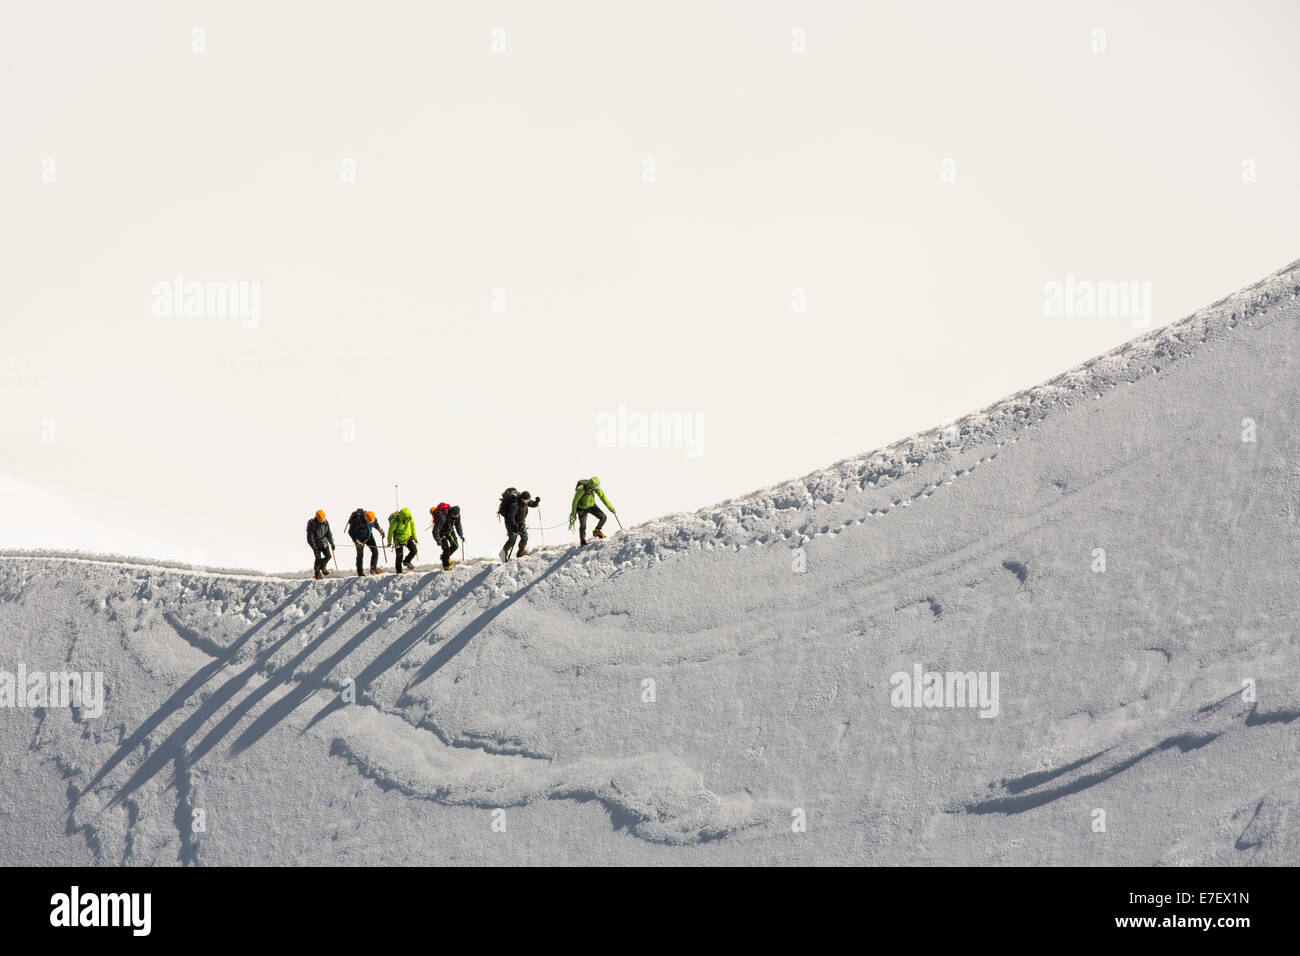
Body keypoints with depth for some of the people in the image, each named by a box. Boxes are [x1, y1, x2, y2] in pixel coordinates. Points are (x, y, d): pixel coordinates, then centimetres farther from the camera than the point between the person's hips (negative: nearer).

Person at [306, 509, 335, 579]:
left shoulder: (325, 523, -3)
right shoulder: (312, 524, -18)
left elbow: (328, 533, 10)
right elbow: (310, 537, -17)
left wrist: (332, 543, 7)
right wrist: (314, 547, -22)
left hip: (323, 541, 4)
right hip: (316, 543, -4)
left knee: (328, 556, -8)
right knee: (318, 559, -11)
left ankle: (322, 566, 23)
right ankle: (317, 573, 12)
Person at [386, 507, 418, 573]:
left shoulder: (410, 519, -15)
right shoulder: (395, 521, -28)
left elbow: (412, 528, 4)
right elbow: (390, 531, -14)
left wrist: (415, 537, 11)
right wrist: (389, 542, -6)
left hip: (408, 538, 4)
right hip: (399, 540, -4)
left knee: (414, 550, -8)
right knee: (399, 556, -1)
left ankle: (406, 562, 15)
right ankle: (399, 571, 13)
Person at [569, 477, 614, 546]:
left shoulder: (596, 488, -20)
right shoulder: (581, 490, -34)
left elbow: (603, 497, -10)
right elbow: (575, 501, -21)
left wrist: (611, 508, -9)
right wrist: (573, 513, -12)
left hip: (592, 506, 4)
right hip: (582, 509, -4)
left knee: (603, 517, -9)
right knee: (583, 526, -2)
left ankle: (596, 531, 16)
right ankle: (582, 542, 22)